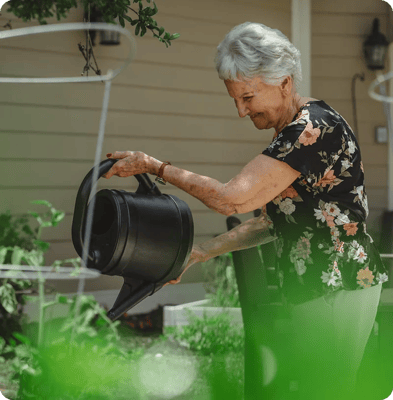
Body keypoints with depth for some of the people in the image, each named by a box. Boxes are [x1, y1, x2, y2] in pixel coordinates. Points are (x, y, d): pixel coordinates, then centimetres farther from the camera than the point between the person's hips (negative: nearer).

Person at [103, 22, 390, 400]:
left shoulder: (314, 128, -19)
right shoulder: (290, 131, 14)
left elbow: (232, 199, -22)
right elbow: (273, 220, 18)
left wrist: (156, 167, -12)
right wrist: (202, 252, 12)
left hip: (339, 290, -10)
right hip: (312, 291, 10)